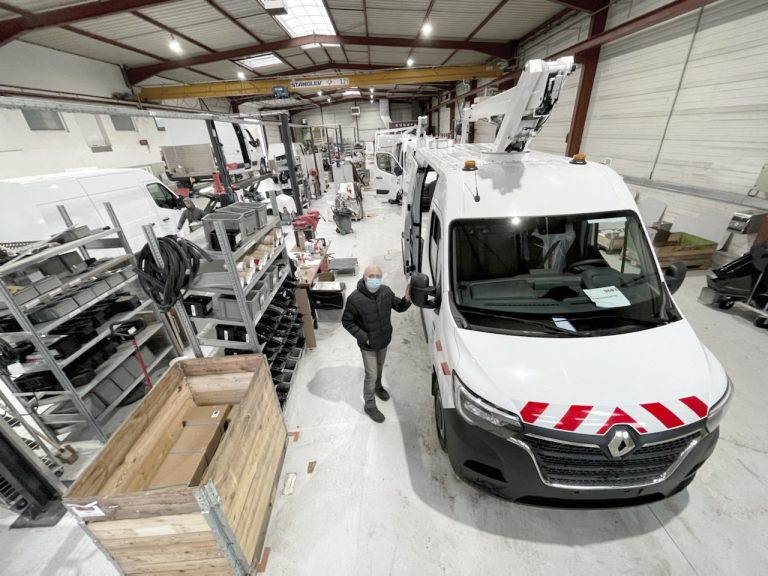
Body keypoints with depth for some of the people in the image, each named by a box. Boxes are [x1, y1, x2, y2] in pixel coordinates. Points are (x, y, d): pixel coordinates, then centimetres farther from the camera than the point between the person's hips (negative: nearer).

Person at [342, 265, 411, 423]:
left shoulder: (386, 291, -14)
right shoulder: (355, 299, -27)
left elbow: (399, 307, -2)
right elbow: (346, 321, -15)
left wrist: (407, 299, -23)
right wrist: (363, 337, -19)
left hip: (384, 340, 5)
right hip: (368, 345, -5)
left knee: (379, 367, 29)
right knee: (371, 376, 8)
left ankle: (378, 387, 58)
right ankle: (370, 406, 32)